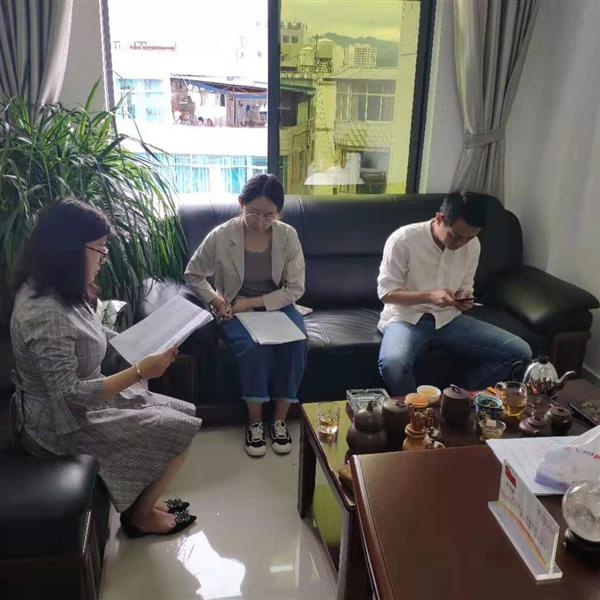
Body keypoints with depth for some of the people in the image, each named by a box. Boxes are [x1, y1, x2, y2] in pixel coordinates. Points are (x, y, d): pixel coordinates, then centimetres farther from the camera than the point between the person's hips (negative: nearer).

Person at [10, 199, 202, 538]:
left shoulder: (50, 290, -1)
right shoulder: (46, 314, -32)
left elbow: (88, 338, 13)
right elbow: (68, 394, -31)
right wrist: (140, 372, -30)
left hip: (83, 398, 9)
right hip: (66, 423, -9)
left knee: (180, 414, 9)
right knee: (181, 431, -6)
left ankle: (144, 501, 24)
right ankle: (140, 517, 15)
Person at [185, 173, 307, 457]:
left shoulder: (288, 235, -10)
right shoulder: (221, 235, -13)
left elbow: (295, 289, -8)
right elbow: (193, 275, 2)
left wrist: (253, 302, -17)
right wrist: (216, 300, -15)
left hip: (276, 305, 2)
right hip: (235, 309, -1)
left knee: (295, 345, -28)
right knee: (254, 348, -31)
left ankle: (280, 420, -9)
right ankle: (255, 422, -10)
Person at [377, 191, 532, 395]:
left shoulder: (472, 245, 0)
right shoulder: (403, 240, -16)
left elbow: (465, 287, 14)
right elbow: (386, 293, -12)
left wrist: (464, 299, -12)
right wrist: (429, 295, -27)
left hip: (448, 318, 5)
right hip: (406, 317, -5)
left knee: (520, 352, -10)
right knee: (392, 363, -39)